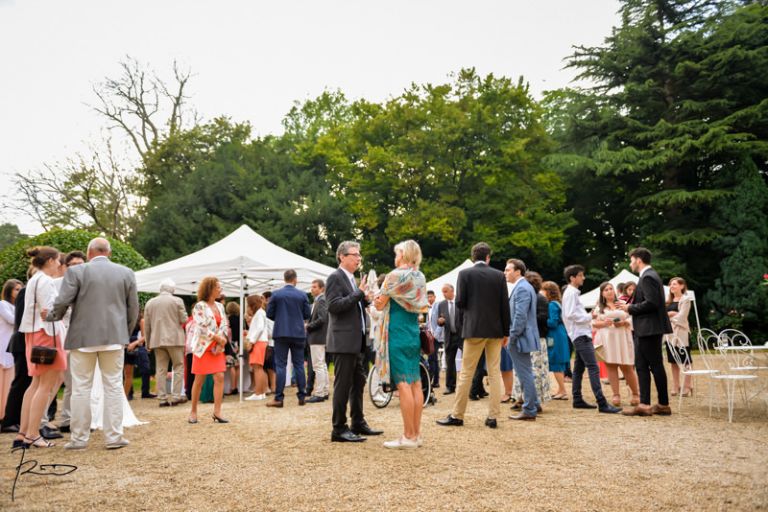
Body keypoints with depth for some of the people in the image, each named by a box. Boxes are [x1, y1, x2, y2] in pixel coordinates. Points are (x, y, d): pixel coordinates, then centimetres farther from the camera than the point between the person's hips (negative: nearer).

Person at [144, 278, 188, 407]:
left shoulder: (150, 302, 8)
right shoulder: (177, 301, -3)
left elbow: (146, 325, 10)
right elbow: (183, 320, -4)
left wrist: (148, 342, 16)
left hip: (157, 340, 4)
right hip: (174, 339, -3)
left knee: (160, 369, 6)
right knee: (178, 367, 5)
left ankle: (163, 398, 7)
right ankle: (176, 396, 0)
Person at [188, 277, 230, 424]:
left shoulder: (220, 306, 10)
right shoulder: (200, 306, -9)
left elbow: (225, 325, 7)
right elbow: (202, 328, -17)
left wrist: (221, 343, -6)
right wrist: (219, 338, -14)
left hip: (217, 347, 5)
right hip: (203, 346, -5)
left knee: (220, 377, -4)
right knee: (199, 380, 2)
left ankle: (217, 412, 0)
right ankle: (193, 412, 14)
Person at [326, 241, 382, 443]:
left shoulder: (352, 279, 18)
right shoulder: (335, 278, -10)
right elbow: (334, 306, -20)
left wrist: (365, 299, 6)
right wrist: (359, 292, -21)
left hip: (356, 341, 9)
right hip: (343, 341, -9)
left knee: (358, 383, 14)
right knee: (343, 385, -4)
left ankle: (358, 423, 25)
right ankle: (339, 429, 3)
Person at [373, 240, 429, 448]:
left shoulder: (395, 275, -10)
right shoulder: (420, 277, 11)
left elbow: (380, 305, -6)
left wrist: (378, 298, 15)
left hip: (397, 333, -7)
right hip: (414, 332, 7)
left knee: (403, 384, -6)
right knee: (415, 383, 8)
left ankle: (408, 437, -3)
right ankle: (416, 433, 13)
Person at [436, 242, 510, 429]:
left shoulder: (465, 274, -4)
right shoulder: (499, 275, 3)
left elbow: (459, 302, -7)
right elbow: (505, 305, 2)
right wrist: (506, 332, 9)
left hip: (474, 328, -2)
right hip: (495, 329, 3)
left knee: (466, 373, 2)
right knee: (495, 373, 8)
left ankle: (457, 416, 6)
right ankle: (493, 416, 9)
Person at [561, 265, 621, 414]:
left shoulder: (572, 293, 19)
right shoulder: (571, 293, -11)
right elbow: (571, 314, -20)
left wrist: (588, 318, 9)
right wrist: (590, 316, -13)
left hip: (581, 335, 11)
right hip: (581, 335, -11)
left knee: (579, 368, 11)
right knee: (593, 368, -15)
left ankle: (578, 400, 16)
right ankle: (602, 403, -19)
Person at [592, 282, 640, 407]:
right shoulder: (599, 308, 13)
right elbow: (593, 324, 6)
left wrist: (623, 323, -12)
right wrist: (604, 323, -12)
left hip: (622, 339, -1)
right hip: (606, 340, 1)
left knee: (626, 367, -1)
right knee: (611, 367, -3)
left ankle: (635, 394, 14)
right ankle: (616, 395, 1)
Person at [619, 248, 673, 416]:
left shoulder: (648, 277, -15)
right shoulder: (649, 275, 17)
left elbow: (651, 303, -23)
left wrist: (630, 308, -13)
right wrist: (631, 307, 11)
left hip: (649, 328, -11)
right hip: (647, 329, 11)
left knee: (656, 366, -2)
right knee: (641, 365, 10)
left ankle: (664, 405, 8)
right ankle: (644, 404, 12)